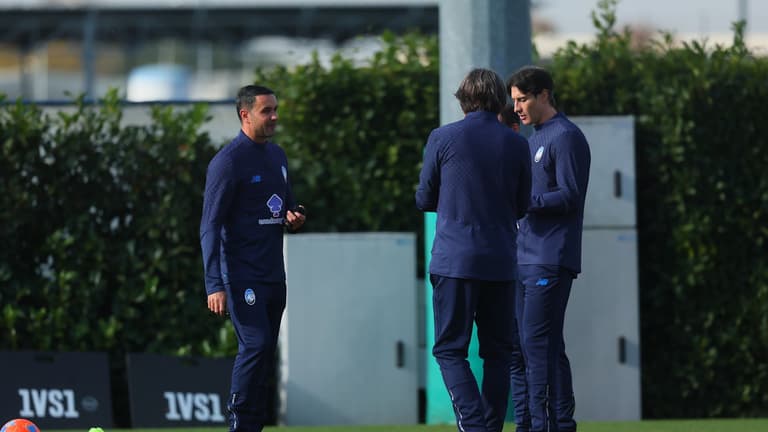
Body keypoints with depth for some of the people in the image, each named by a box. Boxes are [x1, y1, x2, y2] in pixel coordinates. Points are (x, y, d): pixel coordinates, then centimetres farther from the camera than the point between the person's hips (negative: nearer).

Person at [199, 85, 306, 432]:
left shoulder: (277, 156, 14)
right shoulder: (227, 162, -10)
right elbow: (210, 227, -13)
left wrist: (293, 218, 1)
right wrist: (215, 285, -21)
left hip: (273, 273, 8)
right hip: (241, 274, -8)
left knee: (264, 352, 7)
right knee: (255, 345, -17)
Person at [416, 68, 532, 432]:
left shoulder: (442, 139, -4)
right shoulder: (516, 145, 3)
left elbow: (424, 200, 4)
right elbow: (522, 207, 11)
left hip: (454, 260, -3)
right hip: (501, 263, 3)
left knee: (450, 350, 0)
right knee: (498, 351, 10)